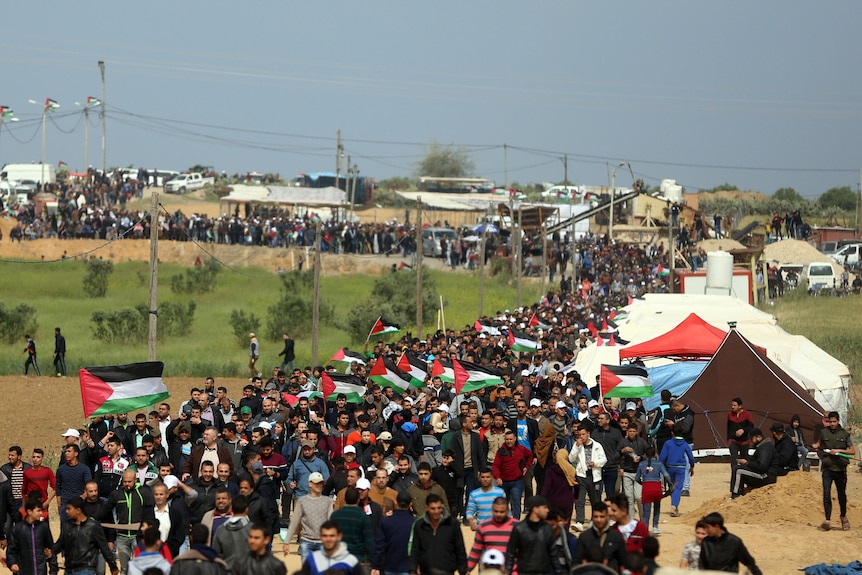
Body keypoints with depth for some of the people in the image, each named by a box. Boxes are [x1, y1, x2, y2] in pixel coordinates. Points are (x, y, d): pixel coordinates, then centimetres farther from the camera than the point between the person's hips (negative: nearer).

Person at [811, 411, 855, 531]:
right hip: (827, 469, 0)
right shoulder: (824, 432, 5)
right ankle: (827, 520, -16)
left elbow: (853, 451, 0)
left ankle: (843, 517, 35)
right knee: (826, 494, -12)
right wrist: (816, 446, 1)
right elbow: (820, 443, 24)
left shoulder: (845, 434, 0)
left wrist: (839, 450, -13)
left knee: (842, 494, 12)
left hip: (840, 470, 0)